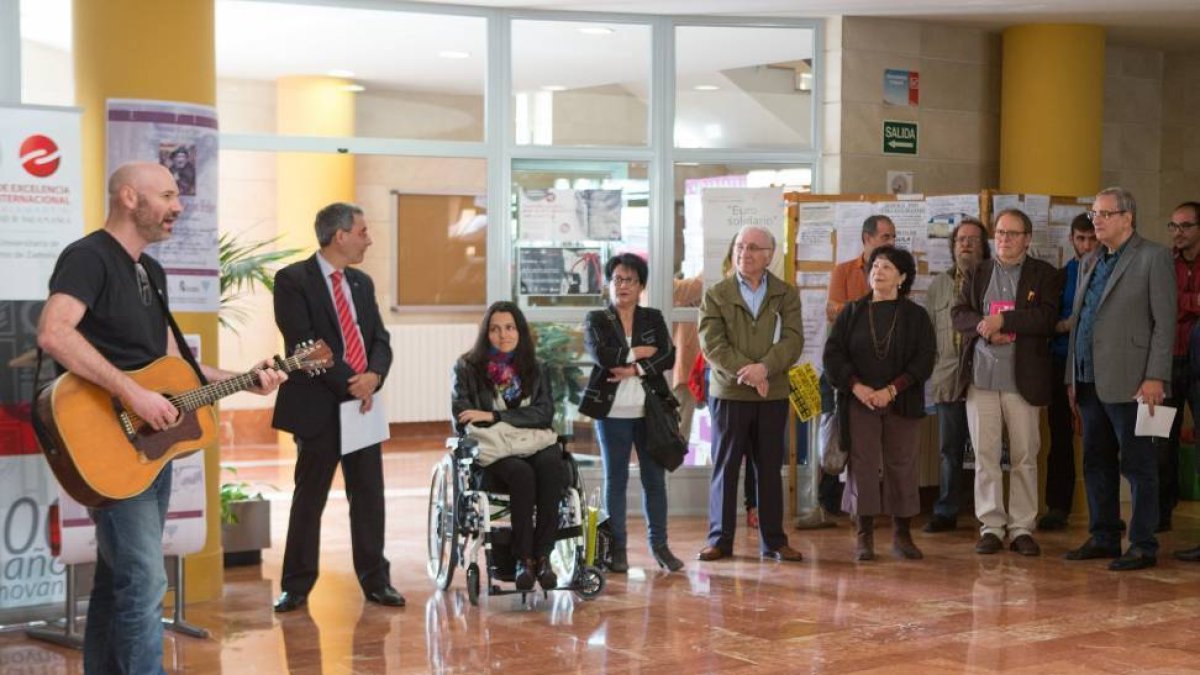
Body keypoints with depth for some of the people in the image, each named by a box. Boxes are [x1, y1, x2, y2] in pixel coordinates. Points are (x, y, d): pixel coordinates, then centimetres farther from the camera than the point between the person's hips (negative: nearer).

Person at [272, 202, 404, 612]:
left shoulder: (361, 283, 14)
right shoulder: (293, 280, -7)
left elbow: (380, 338, 11)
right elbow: (303, 343, -15)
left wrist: (373, 376, -10)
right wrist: (349, 385, -16)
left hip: (363, 404, 6)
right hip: (319, 407, -5)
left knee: (369, 497, 7)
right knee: (309, 499, 4)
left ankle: (376, 581, 16)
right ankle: (296, 587, 14)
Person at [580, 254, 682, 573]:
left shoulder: (654, 318, 10)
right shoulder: (596, 320, 4)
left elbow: (669, 357, -3)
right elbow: (602, 356, -14)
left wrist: (634, 369, -14)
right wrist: (641, 351, -6)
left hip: (650, 410, 2)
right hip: (613, 412, -2)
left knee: (655, 478, 5)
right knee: (615, 479, 4)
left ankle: (659, 544, 15)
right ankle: (617, 548, 10)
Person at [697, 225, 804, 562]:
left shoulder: (786, 294, 6)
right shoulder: (715, 295, 3)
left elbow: (793, 339, -6)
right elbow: (712, 344, -8)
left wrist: (764, 368, -21)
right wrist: (746, 373, -18)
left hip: (773, 394, 1)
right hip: (729, 392, -1)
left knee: (770, 468, 7)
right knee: (725, 468, 3)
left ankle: (773, 540, 14)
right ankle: (720, 539, 10)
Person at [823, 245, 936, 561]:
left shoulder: (916, 316, 6)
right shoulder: (852, 313, 9)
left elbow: (925, 358, -2)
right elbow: (833, 354, 3)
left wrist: (892, 390, -13)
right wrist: (856, 386, -12)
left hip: (902, 403, 0)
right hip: (858, 402, 0)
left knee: (902, 465, 2)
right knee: (862, 466, -2)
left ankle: (902, 535, 12)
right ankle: (863, 536, 3)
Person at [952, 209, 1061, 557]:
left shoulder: (1044, 274, 5)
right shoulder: (977, 274, 15)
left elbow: (1047, 318, -9)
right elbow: (959, 313, 7)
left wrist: (1002, 321, -15)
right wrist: (983, 326, -13)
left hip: (1023, 378, -2)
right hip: (981, 375, 2)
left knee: (1025, 456, 3)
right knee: (985, 454, 2)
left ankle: (1022, 527, 10)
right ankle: (991, 525, 9)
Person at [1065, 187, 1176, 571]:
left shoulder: (1153, 257, -4)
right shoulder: (1094, 265, 18)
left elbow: (1165, 321, -9)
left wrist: (1155, 378, -16)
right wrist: (1072, 378, 13)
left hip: (1128, 382, -7)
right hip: (1090, 381, 7)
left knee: (1138, 466, -2)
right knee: (1097, 464, 11)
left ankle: (1143, 546, 4)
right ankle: (1103, 538, 20)